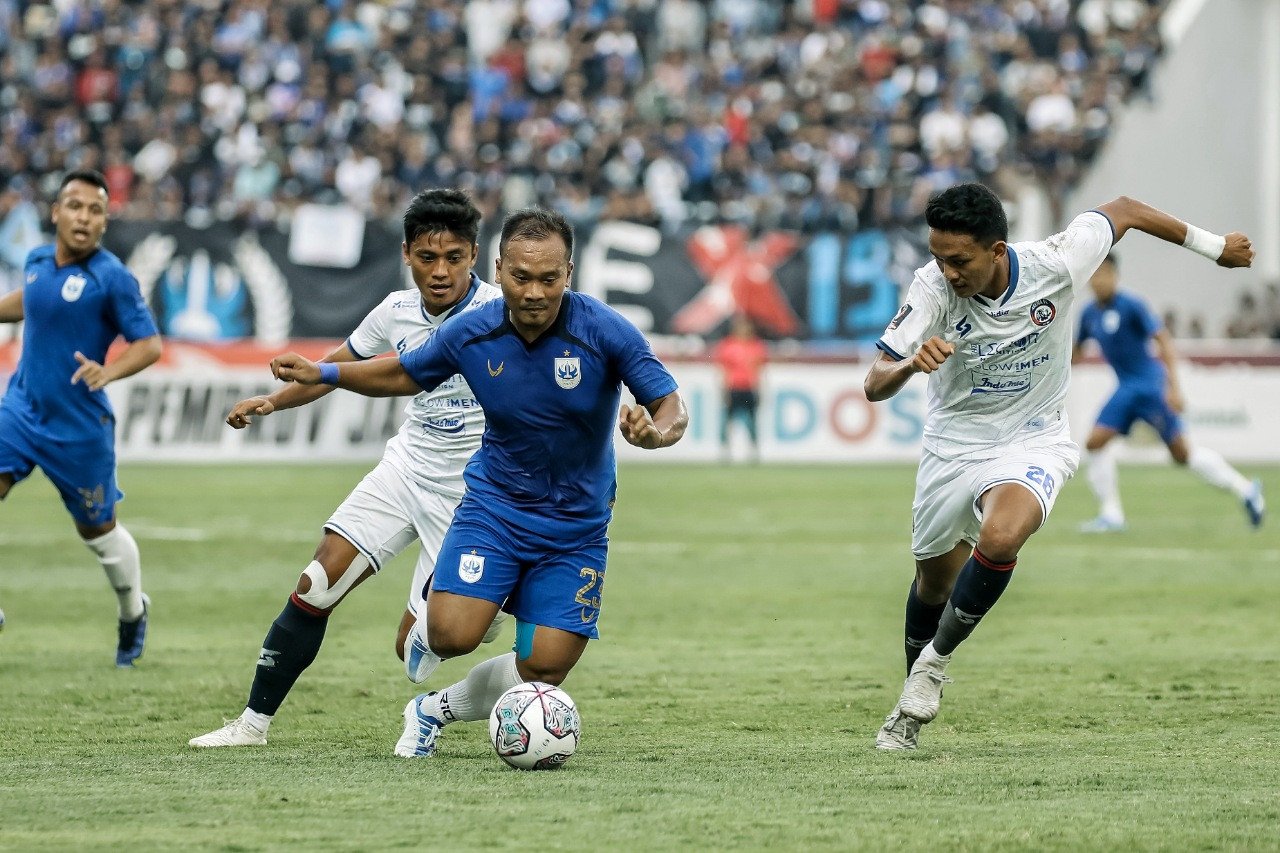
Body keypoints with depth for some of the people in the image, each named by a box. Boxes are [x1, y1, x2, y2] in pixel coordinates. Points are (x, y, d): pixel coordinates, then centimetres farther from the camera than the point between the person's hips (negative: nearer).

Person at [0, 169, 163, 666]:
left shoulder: (112, 278, -15)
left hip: (79, 424, -4)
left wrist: (108, 371, -30)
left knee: (97, 529, 10)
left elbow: (149, 344, -14)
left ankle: (133, 612, 36)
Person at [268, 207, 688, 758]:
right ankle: (423, 637, 19)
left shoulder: (605, 331, -18)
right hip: (495, 501, 0)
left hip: (577, 525, 0)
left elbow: (673, 411, -15)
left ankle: (437, 707, 25)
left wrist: (654, 432, -38)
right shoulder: (471, 334, -11)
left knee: (544, 671, -5)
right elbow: (404, 375, 9)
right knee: (453, 635, -21)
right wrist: (323, 374, -3)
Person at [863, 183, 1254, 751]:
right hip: (952, 443, 2)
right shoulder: (933, 287, -24)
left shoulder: (1054, 266, -24)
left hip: (1031, 442, -2)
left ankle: (935, 662, -9)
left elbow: (1123, 211, -4)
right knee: (935, 577, 16)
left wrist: (1211, 246, 8)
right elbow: (874, 386, -28)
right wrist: (910, 364, -51)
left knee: (999, 539, -31)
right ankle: (914, 705, 43)